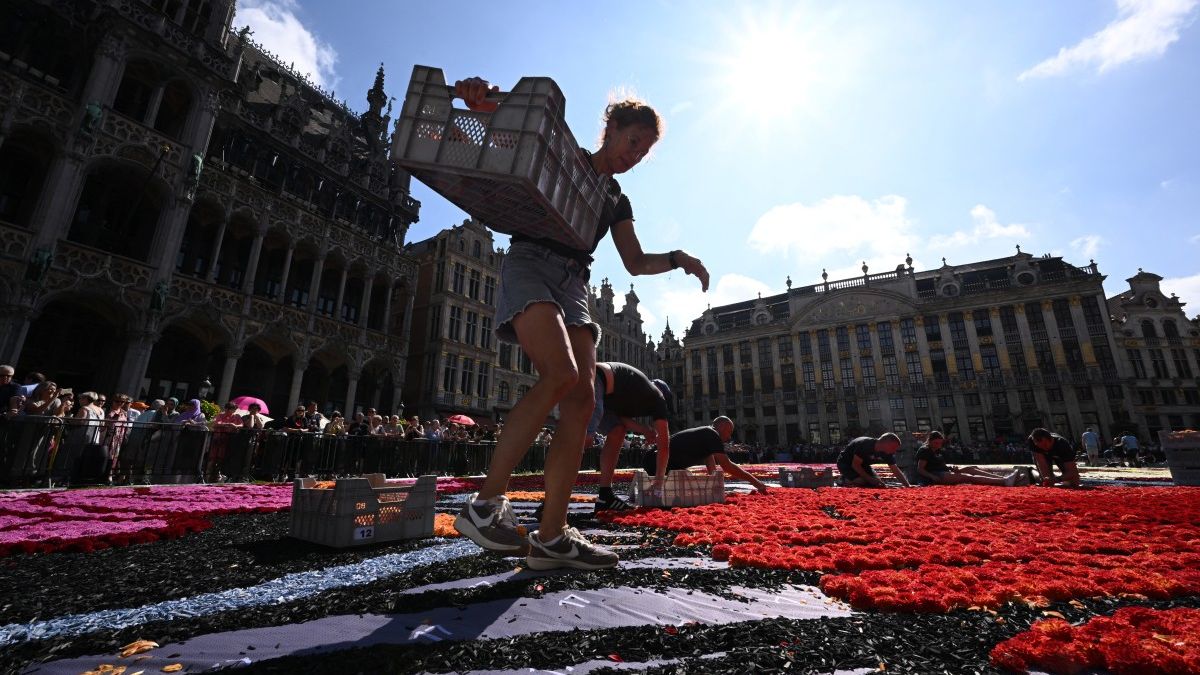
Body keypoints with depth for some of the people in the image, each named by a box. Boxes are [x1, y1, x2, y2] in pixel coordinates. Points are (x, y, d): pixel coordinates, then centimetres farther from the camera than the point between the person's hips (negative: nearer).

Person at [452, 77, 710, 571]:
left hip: (574, 285, 6)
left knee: (582, 401, -13)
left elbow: (635, 263, 23)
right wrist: (479, 98, -15)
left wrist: (677, 258, 6)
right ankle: (485, 503, -21)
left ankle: (551, 537, -11)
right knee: (562, 374, -31)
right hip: (530, 265, -6)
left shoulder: (618, 201, 26)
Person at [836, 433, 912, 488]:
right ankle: (845, 480, -1)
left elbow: (896, 471, -5)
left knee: (879, 485, -4)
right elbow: (855, 465, -29)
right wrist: (870, 479, -28)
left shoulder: (888, 453, -11)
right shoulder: (865, 444, -34)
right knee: (861, 481, -31)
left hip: (863, 464, 8)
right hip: (845, 462, -8)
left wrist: (907, 486, -16)